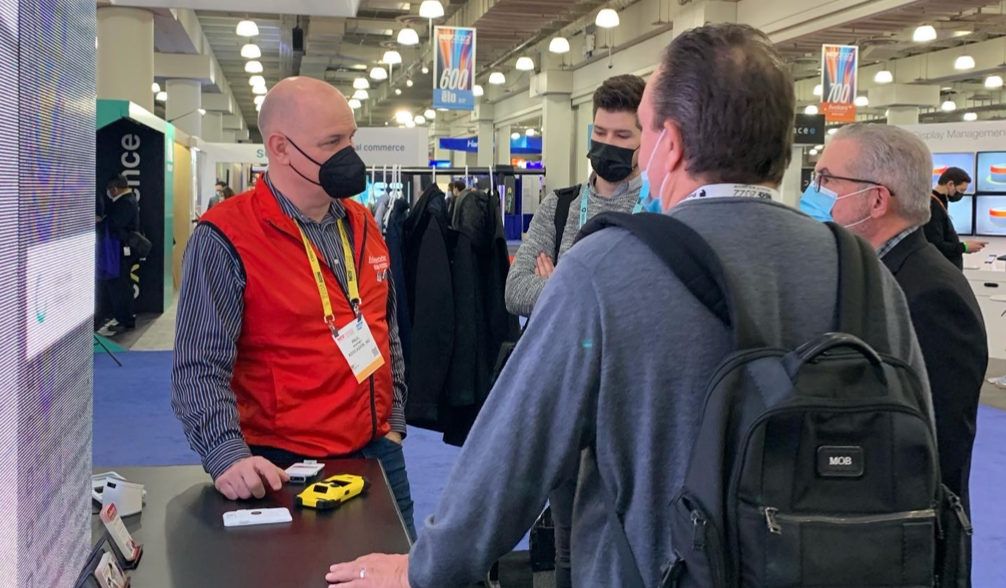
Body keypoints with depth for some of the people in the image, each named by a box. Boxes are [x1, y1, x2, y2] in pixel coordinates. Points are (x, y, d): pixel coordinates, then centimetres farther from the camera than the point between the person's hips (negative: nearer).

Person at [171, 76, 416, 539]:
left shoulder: (362, 225, 8)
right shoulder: (224, 238, -14)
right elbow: (200, 368, -17)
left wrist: (394, 424, 13)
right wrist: (228, 455, -28)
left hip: (377, 452, 6)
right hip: (283, 469, -6)